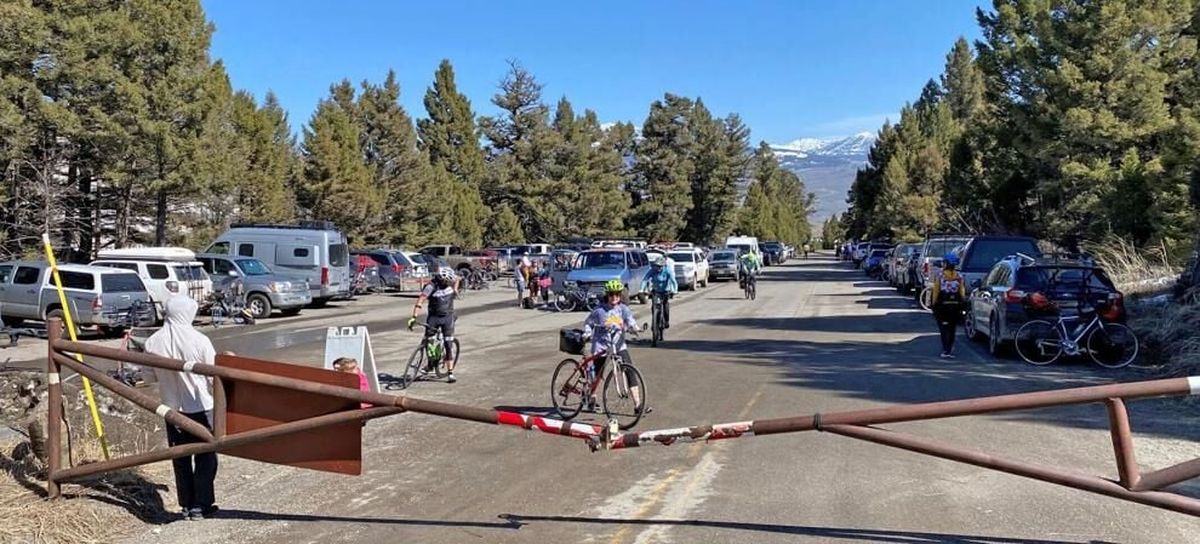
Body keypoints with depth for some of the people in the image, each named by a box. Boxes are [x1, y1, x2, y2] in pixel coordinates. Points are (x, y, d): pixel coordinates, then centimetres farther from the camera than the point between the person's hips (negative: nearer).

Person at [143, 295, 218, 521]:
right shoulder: (199, 341, -18)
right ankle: (201, 505, 12)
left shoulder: (153, 342, -7)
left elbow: (153, 376, 5)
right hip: (201, 407, -4)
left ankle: (186, 505, 21)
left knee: (180, 459, 14)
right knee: (205, 458, 9)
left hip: (172, 408, 4)